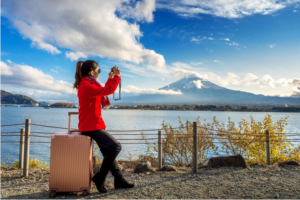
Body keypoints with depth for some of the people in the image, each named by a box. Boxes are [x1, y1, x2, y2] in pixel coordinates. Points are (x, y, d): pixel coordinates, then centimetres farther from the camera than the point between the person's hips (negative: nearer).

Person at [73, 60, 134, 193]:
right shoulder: (86, 86, -18)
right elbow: (107, 91, -25)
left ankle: (119, 180, 18)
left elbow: (103, 92, 22)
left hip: (92, 125, 11)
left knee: (108, 150, 12)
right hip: (91, 126, -11)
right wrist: (116, 76, -13)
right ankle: (99, 177, -7)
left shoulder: (87, 84, 16)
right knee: (115, 146, -18)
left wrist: (110, 78, 15)